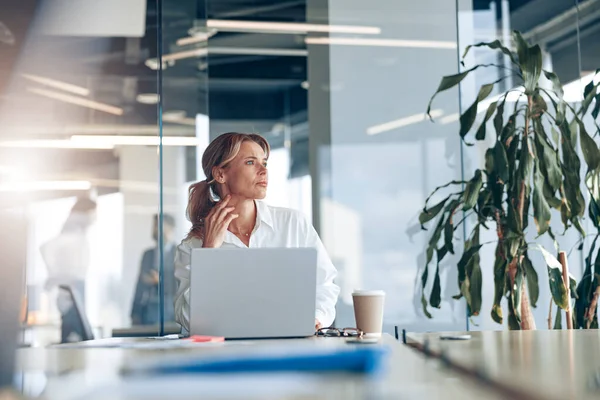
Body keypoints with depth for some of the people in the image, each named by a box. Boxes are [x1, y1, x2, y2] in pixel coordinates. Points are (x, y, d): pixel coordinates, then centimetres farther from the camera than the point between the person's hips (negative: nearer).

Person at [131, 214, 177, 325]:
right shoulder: (148, 254, 14)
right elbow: (141, 286, 12)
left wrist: (161, 281, -16)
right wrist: (136, 314, 7)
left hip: (169, 310, -4)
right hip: (148, 309, 4)